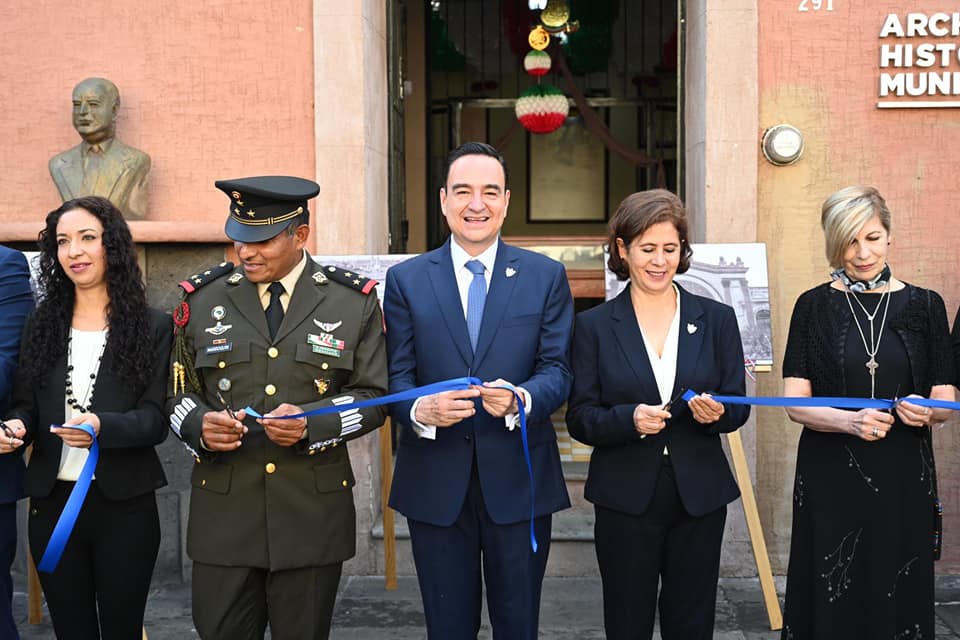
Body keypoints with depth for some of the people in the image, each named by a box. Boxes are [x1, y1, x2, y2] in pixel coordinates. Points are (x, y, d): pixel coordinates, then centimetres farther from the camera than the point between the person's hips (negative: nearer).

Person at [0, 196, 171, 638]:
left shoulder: (153, 327, -2)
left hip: (125, 506, -3)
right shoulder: (43, 323, 9)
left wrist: (101, 426, -27)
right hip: (53, 503, 3)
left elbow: (155, 418, -8)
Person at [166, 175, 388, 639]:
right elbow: (179, 392, 10)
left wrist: (312, 425, -17)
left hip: (312, 513, -1)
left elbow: (372, 396, 1)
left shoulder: (354, 302, 0)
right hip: (224, 510, 1)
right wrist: (200, 425, -13)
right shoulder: (203, 299, 5)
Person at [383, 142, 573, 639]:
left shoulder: (546, 276, 3)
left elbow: (557, 370, -3)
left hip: (519, 480, 0)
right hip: (435, 483, 1)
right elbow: (396, 375, -1)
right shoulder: (405, 280, 3)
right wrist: (420, 410, -23)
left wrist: (520, 399, -25)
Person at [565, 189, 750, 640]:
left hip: (700, 497, 2)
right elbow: (580, 419, -3)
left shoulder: (717, 319, 4)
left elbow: (738, 408, 6)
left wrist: (716, 413, -17)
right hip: (625, 498, -1)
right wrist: (629, 419, -22)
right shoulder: (594, 325, -1)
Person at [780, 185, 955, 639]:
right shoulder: (814, 306, 2)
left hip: (903, 480, 1)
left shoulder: (924, 306, 6)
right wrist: (849, 421, -22)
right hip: (830, 481, -1)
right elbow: (796, 404, -3)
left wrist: (926, 411, -16)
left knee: (898, 600, 6)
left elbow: (945, 400, 7)